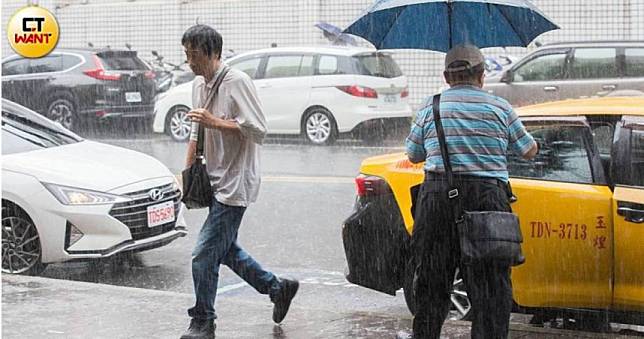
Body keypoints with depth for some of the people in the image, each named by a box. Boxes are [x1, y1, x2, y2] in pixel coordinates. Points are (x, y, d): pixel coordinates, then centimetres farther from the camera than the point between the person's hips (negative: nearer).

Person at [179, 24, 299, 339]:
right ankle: (278, 287, 30)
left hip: (235, 181, -9)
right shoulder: (199, 85, 10)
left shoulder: (237, 82, -16)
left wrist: (214, 122, -23)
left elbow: (258, 130, -21)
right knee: (225, 249, 16)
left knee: (204, 254, -9)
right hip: (216, 181, 9)